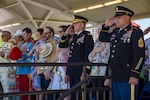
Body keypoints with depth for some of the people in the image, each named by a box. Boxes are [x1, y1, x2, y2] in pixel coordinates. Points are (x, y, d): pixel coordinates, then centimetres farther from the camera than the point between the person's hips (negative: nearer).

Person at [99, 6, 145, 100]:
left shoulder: (136, 32, -8)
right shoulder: (115, 32, 15)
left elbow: (139, 55, -15)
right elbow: (102, 38, 30)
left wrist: (134, 75, -20)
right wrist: (106, 26, 13)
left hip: (127, 78, -7)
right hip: (114, 76, 7)